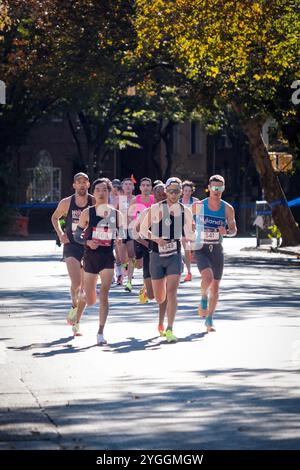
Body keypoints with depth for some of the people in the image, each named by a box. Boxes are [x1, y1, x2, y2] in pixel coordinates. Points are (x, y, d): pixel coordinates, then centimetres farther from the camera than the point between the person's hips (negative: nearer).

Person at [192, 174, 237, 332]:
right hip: (201, 248, -3)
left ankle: (209, 320, 22)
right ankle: (204, 298, 4)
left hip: (217, 250, 3)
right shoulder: (198, 206, -6)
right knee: (208, 277, -27)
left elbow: (234, 230, 5)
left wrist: (226, 232, -15)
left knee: (215, 286, 7)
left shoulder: (227, 209, -1)